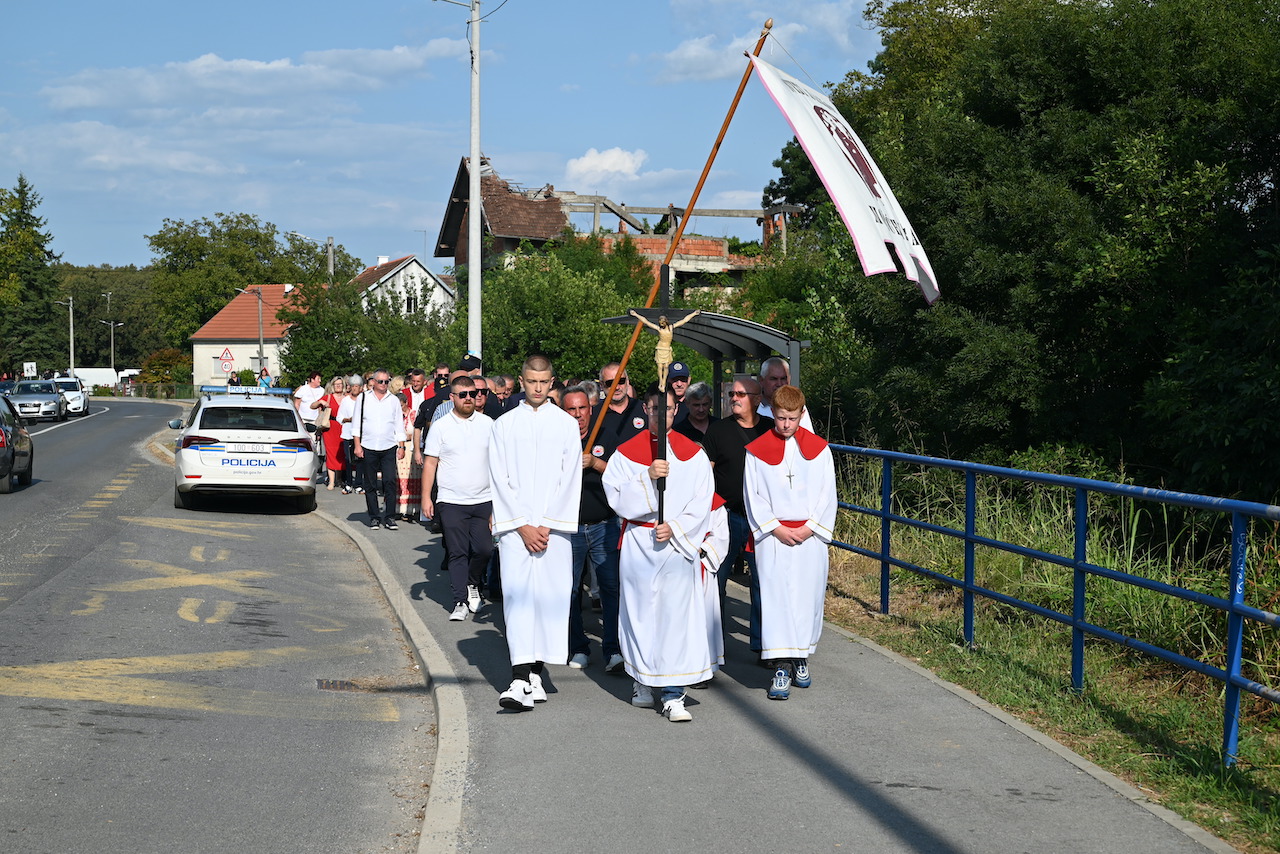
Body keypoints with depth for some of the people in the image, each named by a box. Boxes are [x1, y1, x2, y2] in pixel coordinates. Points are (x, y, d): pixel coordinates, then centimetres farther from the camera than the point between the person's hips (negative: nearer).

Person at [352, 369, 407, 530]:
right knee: (370, 485, 4)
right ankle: (374, 517, 12)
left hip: (389, 448, 0)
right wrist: (357, 445, -2)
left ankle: (390, 517, -4)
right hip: (368, 448, 0)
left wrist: (401, 446, 5)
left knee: (390, 482, -9)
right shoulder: (364, 398, 6)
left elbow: (399, 425, 12)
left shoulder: (394, 400, 9)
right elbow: (357, 423, 6)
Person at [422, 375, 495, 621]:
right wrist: (426, 497, -4)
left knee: (483, 549, 0)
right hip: (451, 501, -2)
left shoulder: (488, 423, 7)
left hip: (484, 500, 2)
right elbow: (430, 463, 1)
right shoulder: (441, 426, 1)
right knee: (457, 552, -1)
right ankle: (461, 601, 5)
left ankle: (472, 584, 27)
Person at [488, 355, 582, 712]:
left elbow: (569, 479, 2)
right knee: (518, 595, -10)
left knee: (548, 595, -1)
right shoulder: (504, 425, 8)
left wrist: (547, 525, -6)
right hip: (514, 526, 0)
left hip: (553, 527, 1)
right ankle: (523, 681, -16)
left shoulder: (567, 424, 7)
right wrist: (522, 526, -6)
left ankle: (535, 672, 8)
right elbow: (500, 481, 3)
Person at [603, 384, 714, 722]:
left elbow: (701, 503, 2)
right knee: (640, 612, 6)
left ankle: (673, 694, -5)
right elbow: (616, 496, -4)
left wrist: (675, 528, -11)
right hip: (638, 543, 0)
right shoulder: (627, 452, 5)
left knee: (676, 615, -6)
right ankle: (642, 681, 24)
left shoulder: (693, 453, 6)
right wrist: (647, 477, -17)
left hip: (678, 543, 0)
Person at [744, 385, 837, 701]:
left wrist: (809, 528, -6)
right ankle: (781, 668, -8)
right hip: (772, 536, -1)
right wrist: (777, 529, -8)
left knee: (808, 597, 4)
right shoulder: (756, 450, 2)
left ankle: (801, 658, 20)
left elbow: (827, 495, 4)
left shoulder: (818, 449, 5)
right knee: (776, 598, -7)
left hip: (810, 536, 1)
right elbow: (753, 496, 0)